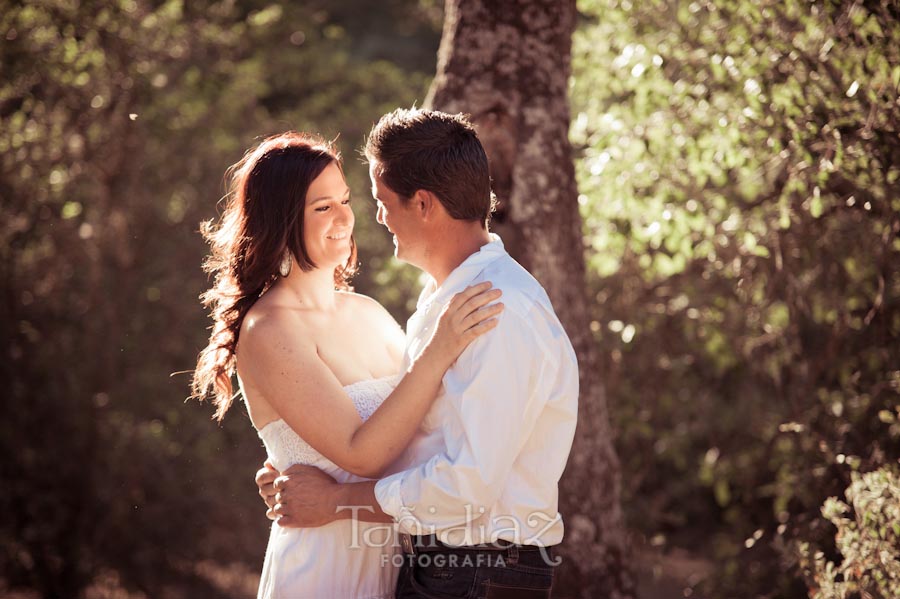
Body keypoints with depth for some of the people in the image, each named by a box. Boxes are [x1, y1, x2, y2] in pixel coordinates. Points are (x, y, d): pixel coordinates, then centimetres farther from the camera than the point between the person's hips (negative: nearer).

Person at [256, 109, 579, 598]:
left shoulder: (503, 312, -20)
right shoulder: (441, 299, 12)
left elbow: (468, 484, -23)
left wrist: (334, 501, -14)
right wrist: (299, 478, 10)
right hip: (428, 559, 8)